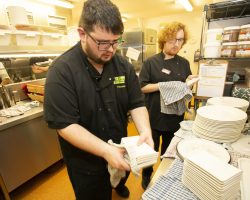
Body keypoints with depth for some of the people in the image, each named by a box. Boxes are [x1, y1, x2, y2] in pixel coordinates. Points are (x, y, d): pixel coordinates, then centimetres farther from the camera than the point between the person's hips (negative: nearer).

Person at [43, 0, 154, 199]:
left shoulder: (124, 65, -8)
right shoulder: (61, 70, -22)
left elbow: (137, 103, -7)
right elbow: (64, 124, -25)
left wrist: (145, 131, -25)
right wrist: (105, 150, -34)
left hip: (121, 149, 6)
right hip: (85, 160, -5)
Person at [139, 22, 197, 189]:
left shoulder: (184, 63, 6)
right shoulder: (151, 62, -7)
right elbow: (142, 87, -11)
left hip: (175, 116, 4)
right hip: (154, 115, -4)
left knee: (170, 150, 22)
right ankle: (147, 175, 42)